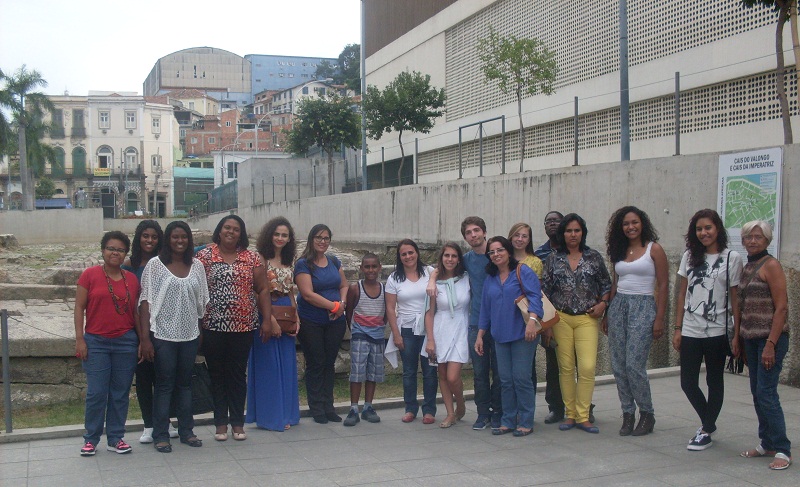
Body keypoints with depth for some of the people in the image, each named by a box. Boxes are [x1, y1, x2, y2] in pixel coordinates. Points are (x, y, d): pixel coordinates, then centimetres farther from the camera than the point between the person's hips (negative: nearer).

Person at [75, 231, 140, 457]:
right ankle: (91, 439, 14)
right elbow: (79, 308, -2)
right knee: (96, 393, -1)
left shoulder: (132, 279, 6)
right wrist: (79, 339, -7)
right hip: (96, 342, -3)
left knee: (120, 393, 8)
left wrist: (142, 340, 9)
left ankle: (116, 438, 18)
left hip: (126, 343, 3)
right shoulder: (90, 275, -2)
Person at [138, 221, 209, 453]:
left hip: (190, 335, 4)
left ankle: (186, 431, 22)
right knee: (164, 384, 2)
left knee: (185, 383, 13)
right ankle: (160, 436, 12)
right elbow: (146, 301, -7)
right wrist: (145, 337, -12)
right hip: (163, 335, -4)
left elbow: (202, 302, 10)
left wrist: (203, 331, 6)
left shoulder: (196, 266, 6)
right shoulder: (155, 264, -5)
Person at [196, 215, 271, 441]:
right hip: (212, 327, -1)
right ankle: (220, 423, 17)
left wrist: (267, 319, 0)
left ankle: (238, 422, 18)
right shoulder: (205, 255, 1)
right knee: (217, 374, 7)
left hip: (243, 327, 1)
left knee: (238, 374, 8)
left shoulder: (252, 258, 5)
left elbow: (263, 289, 6)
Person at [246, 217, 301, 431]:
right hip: (266, 314, -7)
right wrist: (271, 319, -18)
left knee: (287, 365, 10)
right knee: (269, 365, -1)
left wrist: (296, 318, 7)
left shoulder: (289, 262, 13)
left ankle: (285, 413, 20)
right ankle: (271, 416, 7)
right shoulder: (261, 259, -8)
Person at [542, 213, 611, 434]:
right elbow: (544, 289, 5)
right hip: (561, 318, 1)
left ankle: (582, 416, -1)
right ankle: (570, 414, 14)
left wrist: (603, 303, -4)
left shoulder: (594, 257, 6)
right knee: (566, 367, 4)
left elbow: (606, 285, 12)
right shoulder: (553, 259, 7)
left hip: (587, 319, -1)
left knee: (587, 367, -11)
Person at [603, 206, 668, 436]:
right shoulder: (619, 251, 14)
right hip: (618, 307, 6)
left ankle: (647, 414, 7)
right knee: (618, 366, 3)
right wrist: (607, 314, 15)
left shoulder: (654, 249, -2)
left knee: (634, 365, -10)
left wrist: (659, 319, -10)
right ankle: (627, 414, 14)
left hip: (643, 307, -5)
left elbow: (663, 286, -5)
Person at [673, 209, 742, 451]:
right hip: (690, 330, 3)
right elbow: (682, 295, 9)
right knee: (688, 383, 5)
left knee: (714, 381, 6)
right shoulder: (690, 256, 8)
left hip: (717, 331, -3)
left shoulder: (732, 258, -2)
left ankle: (706, 431, 19)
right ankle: (708, 422, 28)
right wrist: (678, 328, 5)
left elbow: (735, 298, -2)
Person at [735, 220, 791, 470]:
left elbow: (781, 307, -15)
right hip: (751, 338, 8)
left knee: (766, 393, -10)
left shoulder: (771, 265, -10)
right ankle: (766, 443, 20)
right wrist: (737, 337, 15)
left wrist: (771, 344, -20)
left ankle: (782, 450, -2)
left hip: (771, 337, -8)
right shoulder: (747, 267, 13)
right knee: (757, 392, 10)